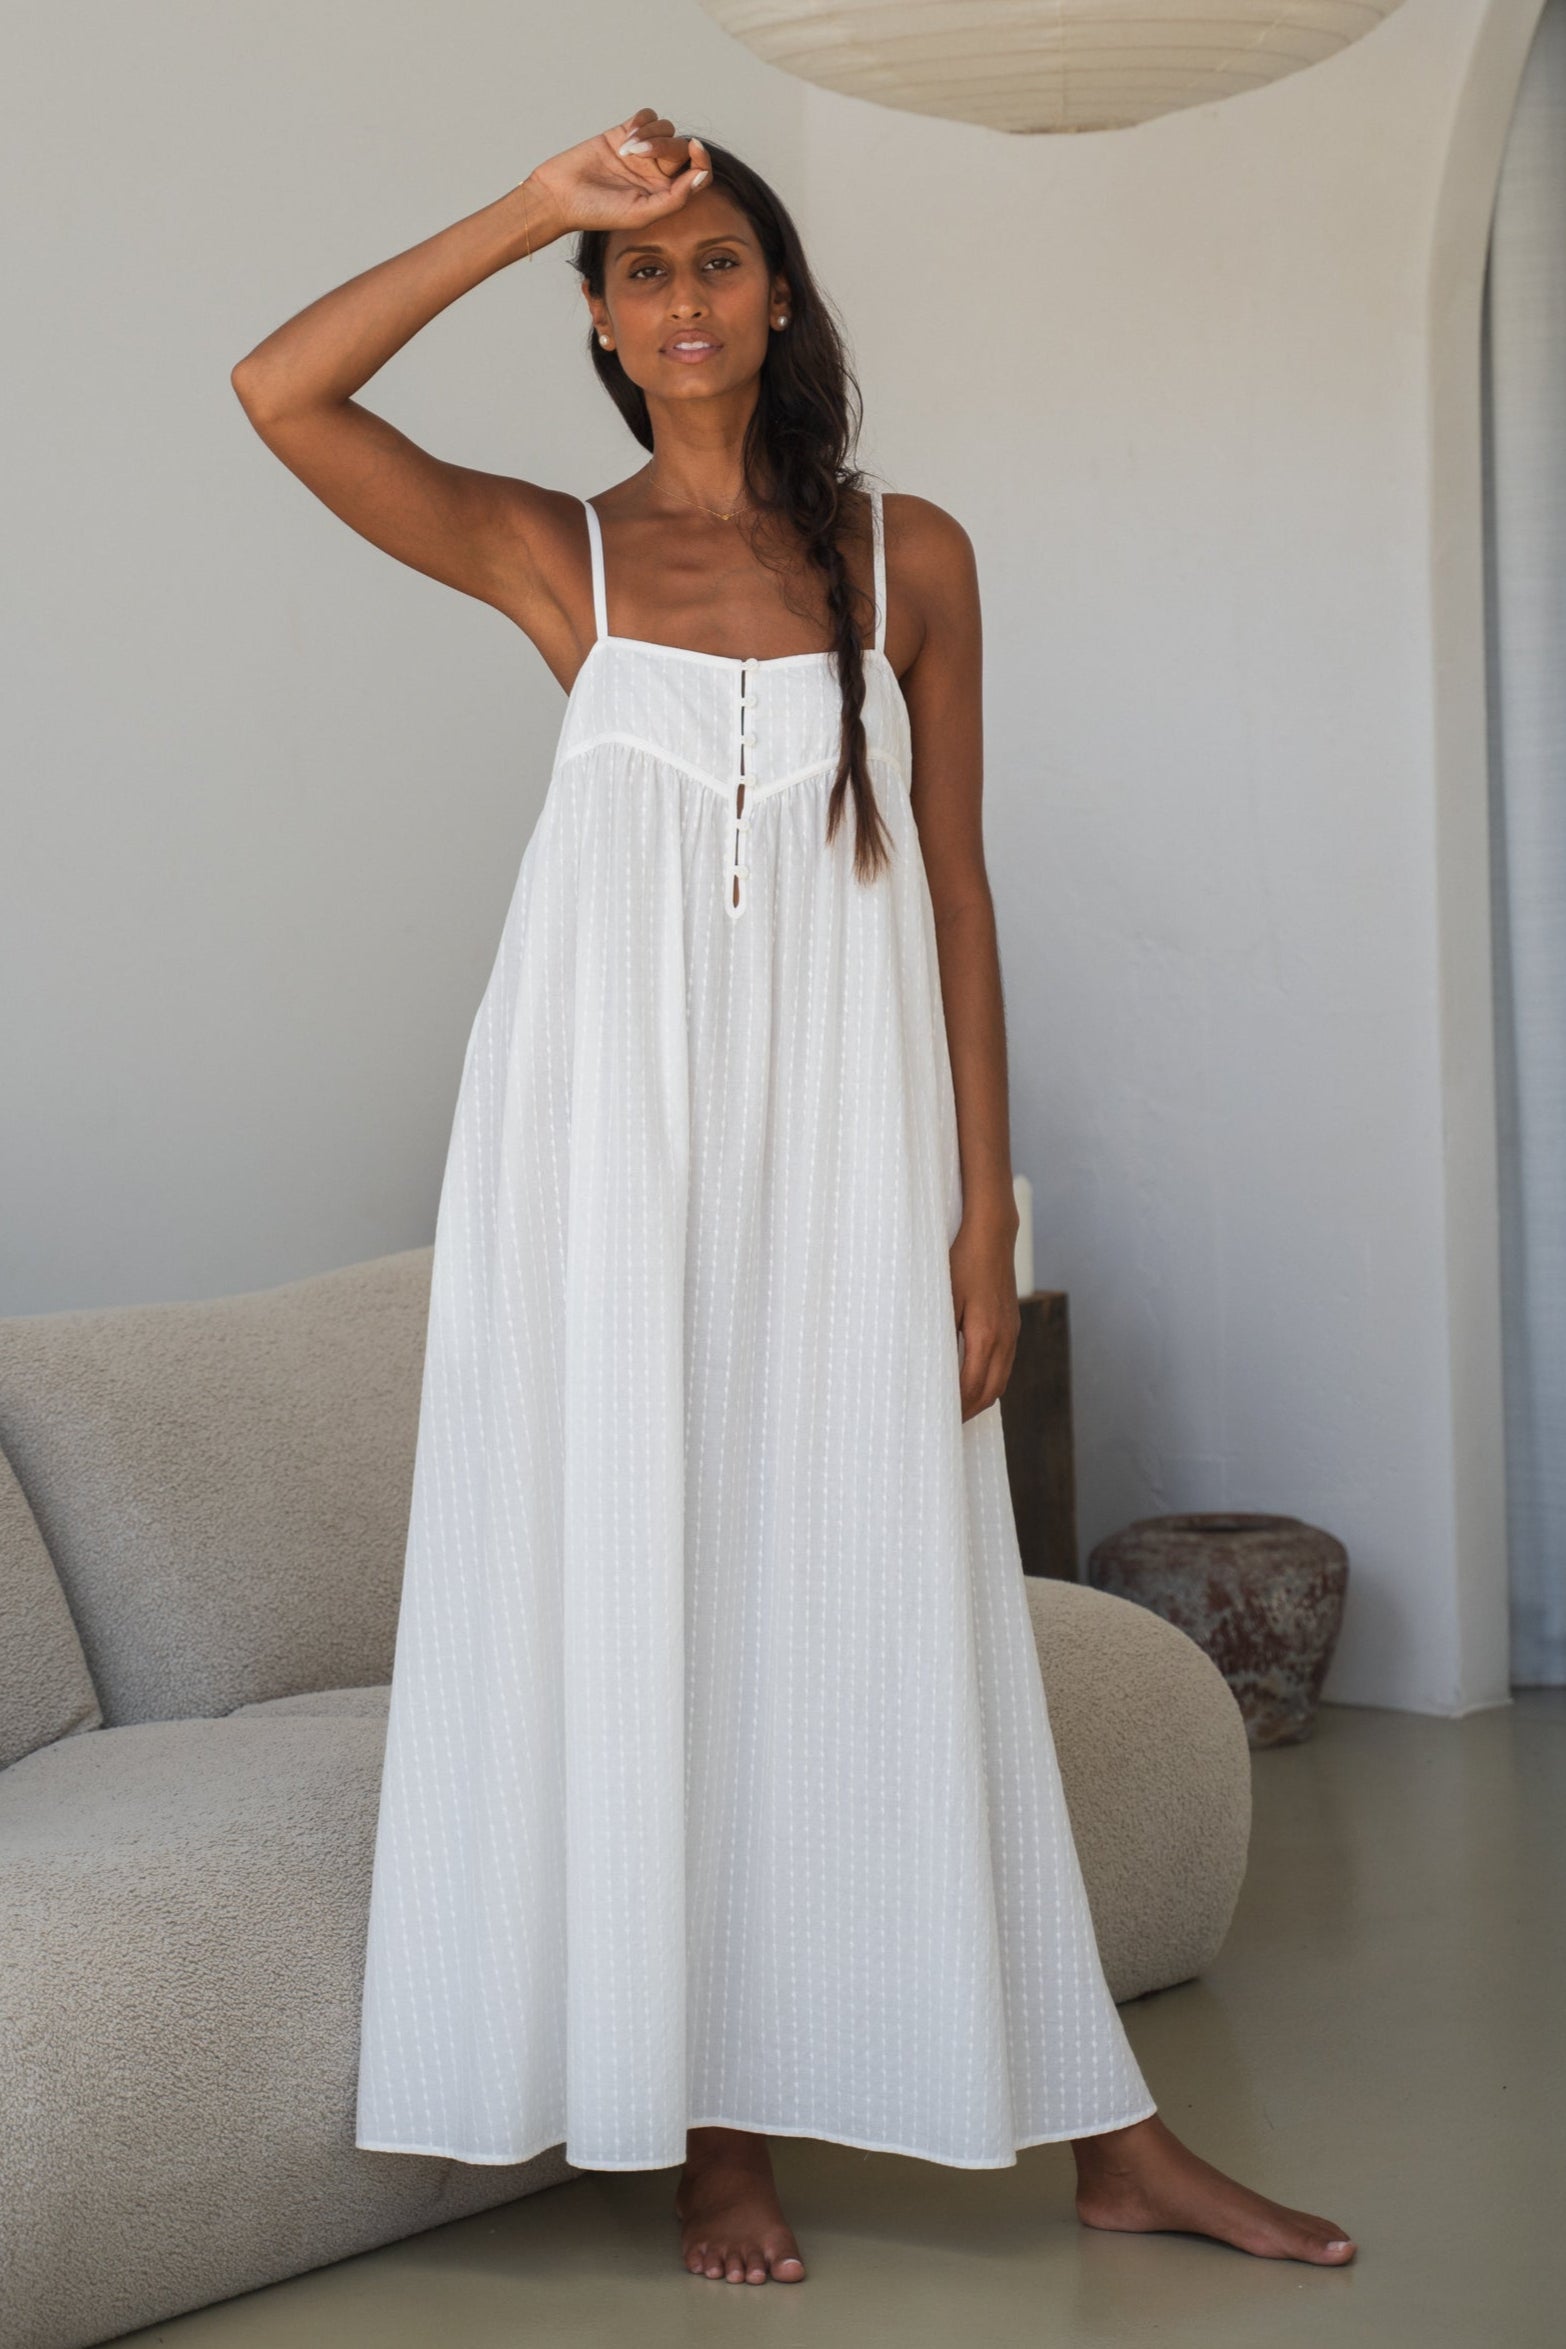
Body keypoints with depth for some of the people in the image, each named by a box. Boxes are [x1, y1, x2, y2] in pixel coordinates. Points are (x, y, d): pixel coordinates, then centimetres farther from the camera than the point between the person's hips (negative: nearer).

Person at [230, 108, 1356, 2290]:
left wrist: (988, 1206, 0)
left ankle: (1110, 2135, 10)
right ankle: (711, 2126, 13)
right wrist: (533, 206, -11)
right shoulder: (552, 554, 5)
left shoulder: (906, 554, 7)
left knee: (895, 1606, 3)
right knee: (648, 1601, 2)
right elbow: (280, 390, -8)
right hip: (613, 1129, 0)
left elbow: (955, 886, 5)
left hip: (843, 1138, 1)